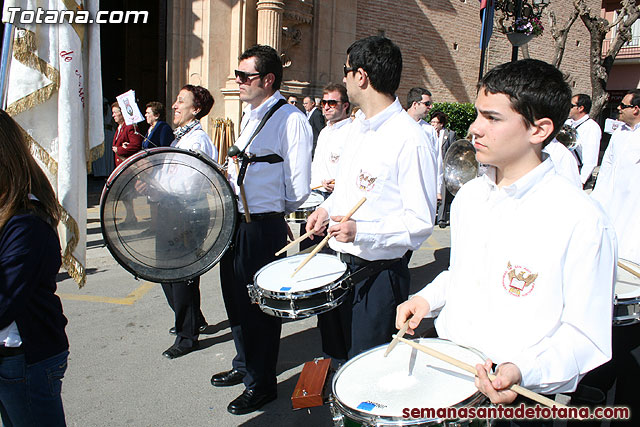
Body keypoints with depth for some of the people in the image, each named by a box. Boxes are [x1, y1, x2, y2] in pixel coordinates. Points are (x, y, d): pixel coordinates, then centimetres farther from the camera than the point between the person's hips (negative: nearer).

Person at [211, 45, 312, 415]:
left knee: (260, 305, 4)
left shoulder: (291, 120, -15)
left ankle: (262, 384, 24)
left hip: (264, 227, -9)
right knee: (236, 298, 21)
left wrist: (271, 211, -3)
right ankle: (244, 365, 43)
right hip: (236, 221, 9)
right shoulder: (250, 116, 14)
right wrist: (225, 177, 9)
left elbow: (298, 190, -17)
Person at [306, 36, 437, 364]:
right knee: (335, 355, 24)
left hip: (379, 272, -8)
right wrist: (328, 208, 5)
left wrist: (361, 232, -29)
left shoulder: (410, 139, -20)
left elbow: (421, 221, -20)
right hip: (338, 262, 8)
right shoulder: (357, 125, 7)